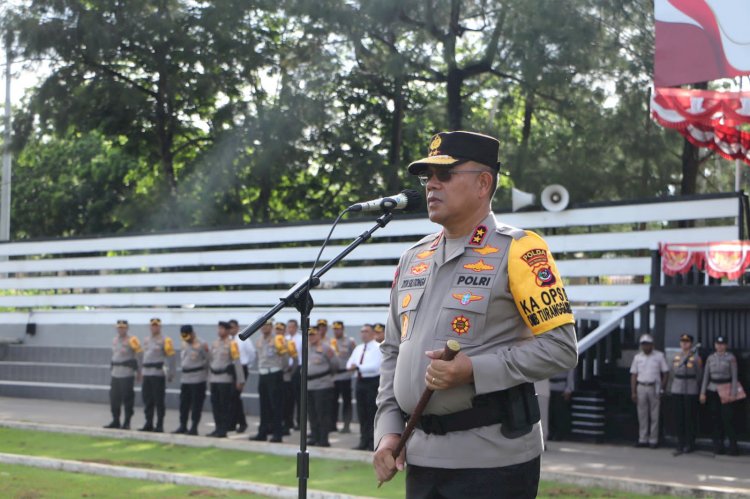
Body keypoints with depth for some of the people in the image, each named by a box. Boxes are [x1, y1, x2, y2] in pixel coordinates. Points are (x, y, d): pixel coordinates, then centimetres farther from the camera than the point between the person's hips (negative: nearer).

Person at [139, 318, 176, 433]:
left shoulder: (164, 341, -4)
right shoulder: (146, 341, 17)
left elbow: (170, 357, -6)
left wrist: (171, 373, -10)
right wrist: (140, 371, 18)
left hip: (158, 373, -6)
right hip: (146, 373, 6)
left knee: (159, 401, -3)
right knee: (147, 400, 9)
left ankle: (159, 426, 2)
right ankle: (148, 424, 18)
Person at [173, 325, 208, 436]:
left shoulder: (201, 345, -10)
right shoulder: (184, 344, 12)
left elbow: (207, 361, -5)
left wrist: (203, 374, 1)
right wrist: (183, 368, 15)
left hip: (197, 379, -7)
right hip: (185, 378, 7)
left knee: (196, 404, -3)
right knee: (183, 403, 10)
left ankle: (194, 428, 1)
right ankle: (183, 426, 18)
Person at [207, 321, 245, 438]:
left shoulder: (231, 344, -6)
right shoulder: (214, 344, 14)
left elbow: (237, 362, -8)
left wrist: (240, 380, -11)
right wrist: (209, 378, 18)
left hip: (226, 379, -6)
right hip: (214, 378, 7)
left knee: (225, 405, -4)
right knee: (215, 404, 8)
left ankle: (223, 430, 0)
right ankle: (218, 428, 16)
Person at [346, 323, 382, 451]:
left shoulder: (378, 348, -7)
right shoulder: (358, 348, 17)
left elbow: (375, 366, -18)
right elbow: (350, 363, 15)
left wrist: (358, 367, -19)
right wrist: (351, 366, -9)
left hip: (373, 382, -7)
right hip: (360, 382, 7)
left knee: (372, 414, -5)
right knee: (362, 414, 8)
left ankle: (373, 442, -2)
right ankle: (364, 442, 14)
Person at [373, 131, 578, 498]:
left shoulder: (518, 251, -6)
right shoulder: (413, 258, 15)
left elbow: (560, 347, -12)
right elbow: (392, 353, 21)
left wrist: (474, 370, -20)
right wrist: (387, 430, 9)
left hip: (492, 460, -7)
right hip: (421, 457, 7)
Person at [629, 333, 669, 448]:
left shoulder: (659, 356, 1)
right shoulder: (637, 357, 9)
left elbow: (665, 373, 1)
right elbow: (633, 375, 9)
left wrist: (662, 389, -6)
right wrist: (633, 392, 2)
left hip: (654, 387, -3)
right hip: (641, 387, 3)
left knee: (654, 415, -1)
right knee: (642, 415, 5)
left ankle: (653, 440, 3)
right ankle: (643, 440, 10)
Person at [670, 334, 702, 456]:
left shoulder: (696, 358, -1)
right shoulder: (676, 357, 11)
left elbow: (699, 375, 1)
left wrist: (698, 390, 1)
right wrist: (671, 388, 13)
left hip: (691, 391, -4)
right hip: (677, 390, 4)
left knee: (690, 417, 1)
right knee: (679, 418, 3)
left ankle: (690, 444, 11)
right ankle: (680, 444, 7)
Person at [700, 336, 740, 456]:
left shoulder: (730, 358, -1)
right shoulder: (710, 358, 10)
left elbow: (734, 376, -4)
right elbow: (706, 376, 11)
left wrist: (733, 393, -11)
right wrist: (703, 392, 5)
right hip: (712, 391, 4)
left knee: (727, 419, -9)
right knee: (715, 420, 4)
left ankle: (733, 446, -4)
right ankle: (718, 446, 10)